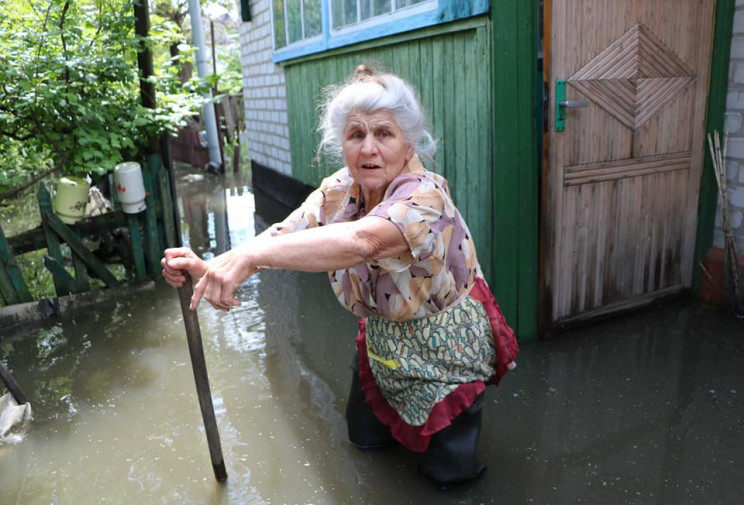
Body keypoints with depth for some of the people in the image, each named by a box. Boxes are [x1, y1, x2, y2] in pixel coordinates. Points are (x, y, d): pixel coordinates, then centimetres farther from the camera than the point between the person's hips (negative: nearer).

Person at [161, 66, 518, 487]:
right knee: (366, 436, 16)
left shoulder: (425, 196, -34)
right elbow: (284, 233, -25)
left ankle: (462, 410, 31)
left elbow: (360, 240, -54)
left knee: (447, 468, 4)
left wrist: (249, 255, -65)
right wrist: (211, 267, -42)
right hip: (384, 340, 5)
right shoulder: (339, 190, -12)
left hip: (446, 344, -5)